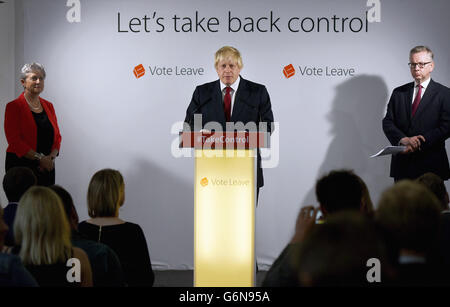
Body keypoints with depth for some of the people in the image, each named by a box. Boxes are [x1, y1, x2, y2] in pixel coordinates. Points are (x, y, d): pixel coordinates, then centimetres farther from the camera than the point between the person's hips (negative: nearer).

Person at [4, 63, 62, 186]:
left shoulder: (48, 106, 12)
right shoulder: (14, 107, -5)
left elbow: (57, 136, 12)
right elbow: (14, 140, -12)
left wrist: (51, 157, -7)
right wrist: (39, 158, -16)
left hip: (46, 166, 5)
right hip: (21, 165, -5)